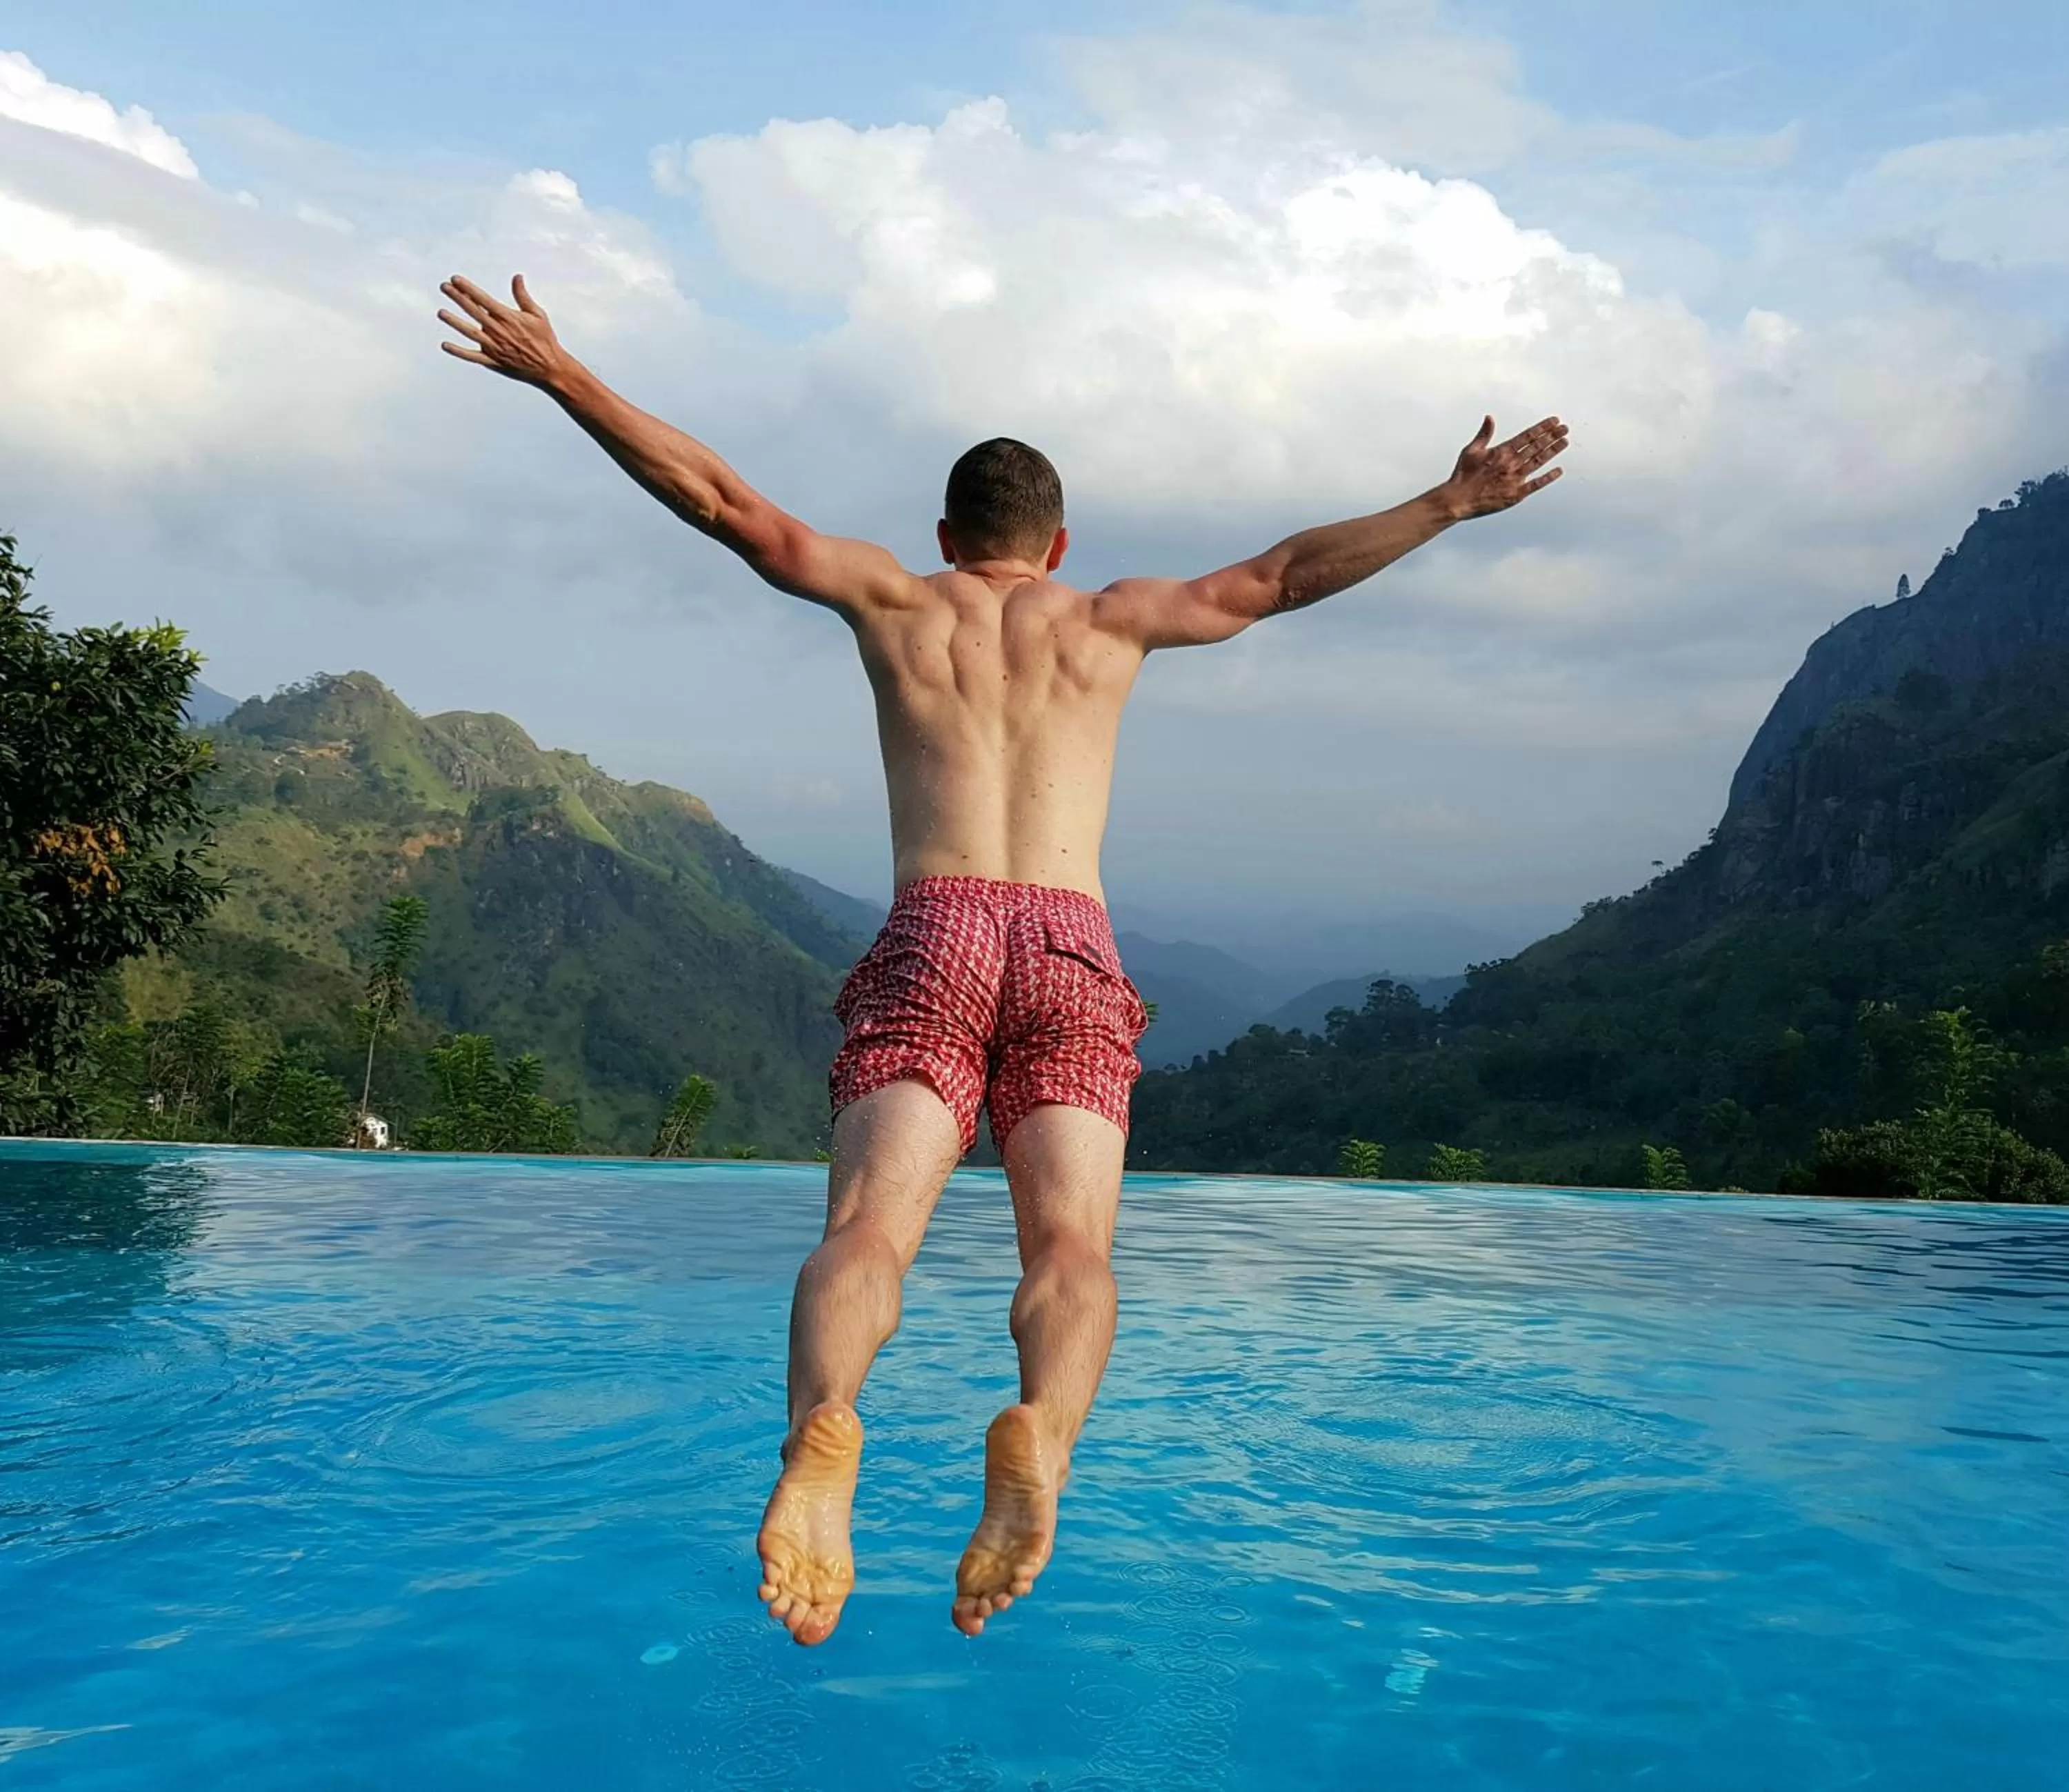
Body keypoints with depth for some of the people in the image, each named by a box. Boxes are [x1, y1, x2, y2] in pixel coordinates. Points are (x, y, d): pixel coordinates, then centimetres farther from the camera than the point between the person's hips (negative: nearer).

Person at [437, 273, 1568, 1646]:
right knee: (1071, 1240, -11)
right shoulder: (1111, 617, 23)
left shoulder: (893, 598, 22)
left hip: (934, 937, 0)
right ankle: (1042, 1444, -41)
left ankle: (820, 1432, -45)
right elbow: (1280, 579, 26)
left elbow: (717, 497, 20)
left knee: (871, 1226, -16)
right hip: (1073, 948, 1)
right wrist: (1447, 506, 36)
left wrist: (559, 374, 26)